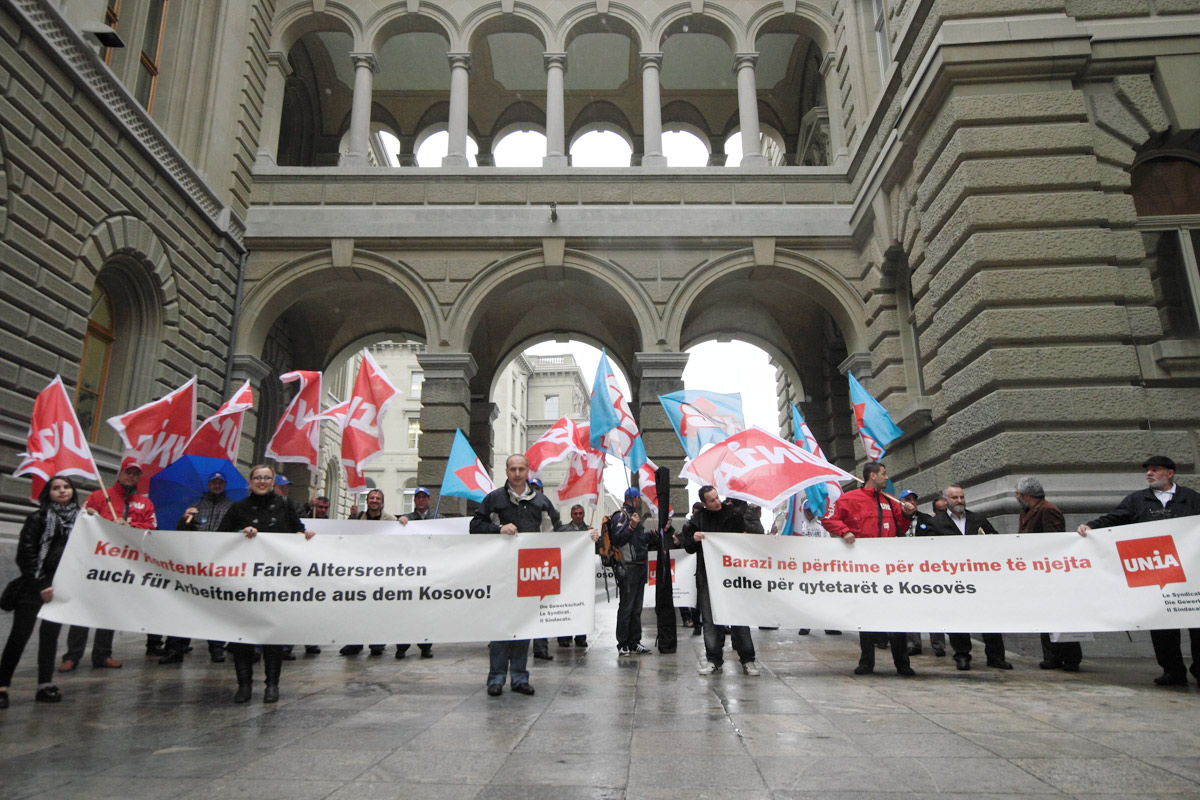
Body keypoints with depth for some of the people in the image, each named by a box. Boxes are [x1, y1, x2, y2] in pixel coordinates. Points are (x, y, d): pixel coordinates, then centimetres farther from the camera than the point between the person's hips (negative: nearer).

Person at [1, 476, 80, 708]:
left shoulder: (80, 519, 10)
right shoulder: (39, 517, -1)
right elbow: (25, 553, -6)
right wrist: (41, 584, -10)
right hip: (35, 585, -4)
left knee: (51, 634, 7)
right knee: (20, 634, -4)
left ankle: (45, 685, 11)